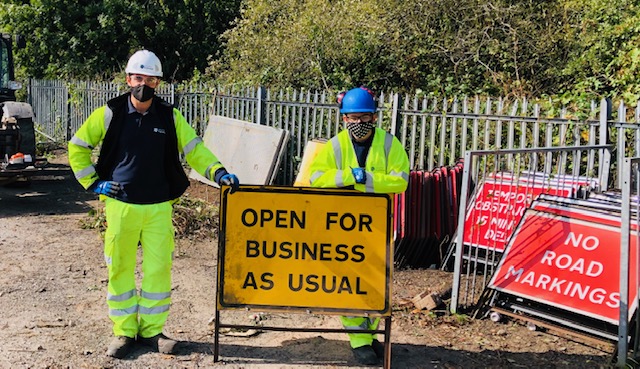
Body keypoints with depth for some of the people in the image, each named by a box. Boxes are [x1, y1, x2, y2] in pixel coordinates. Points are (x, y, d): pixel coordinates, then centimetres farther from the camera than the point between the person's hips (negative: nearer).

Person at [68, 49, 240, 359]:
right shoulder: (110, 113, 0)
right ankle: (124, 331, 19)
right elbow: (77, 147, 9)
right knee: (120, 268, 5)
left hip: (159, 208, 1)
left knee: (159, 269, 3)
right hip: (121, 206, -1)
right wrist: (92, 182, 2)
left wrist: (218, 172, -16)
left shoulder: (170, 116, 3)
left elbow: (194, 149, 0)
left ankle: (152, 330, 18)